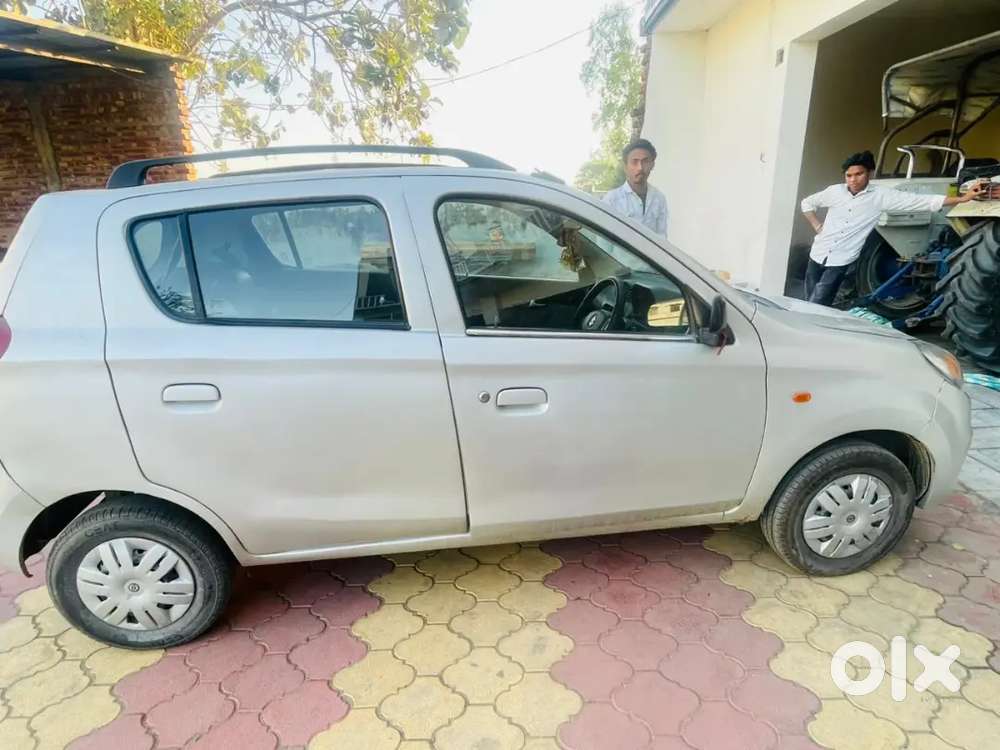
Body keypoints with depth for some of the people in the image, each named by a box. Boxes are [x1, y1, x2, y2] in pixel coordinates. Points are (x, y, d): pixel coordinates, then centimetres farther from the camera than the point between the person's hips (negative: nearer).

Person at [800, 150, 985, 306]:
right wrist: (817, 226, 5)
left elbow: (922, 201, -6)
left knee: (817, 307, -10)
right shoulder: (835, 191, 1)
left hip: (839, 262, -3)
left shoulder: (881, 195, -6)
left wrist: (962, 198, -10)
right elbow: (807, 203, 15)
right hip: (817, 255, 3)